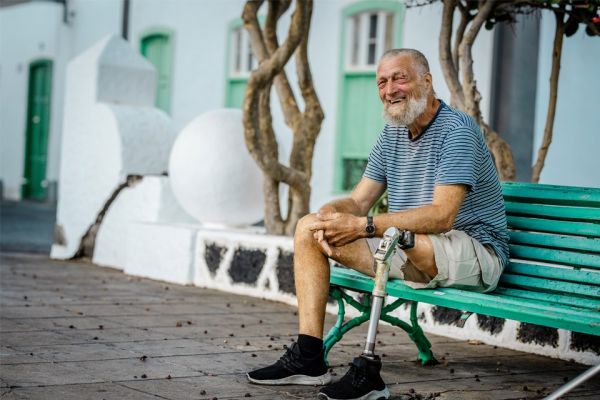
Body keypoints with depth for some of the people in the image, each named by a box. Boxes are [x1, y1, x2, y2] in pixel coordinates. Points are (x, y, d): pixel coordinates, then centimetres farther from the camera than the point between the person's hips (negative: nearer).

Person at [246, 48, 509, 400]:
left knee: (403, 236, -41)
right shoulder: (393, 134, 10)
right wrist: (330, 215, -17)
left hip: (476, 255, -8)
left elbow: (442, 215, -28)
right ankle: (309, 358, -6)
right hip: (409, 251, 9)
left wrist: (364, 226, -30)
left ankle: (369, 371, -33)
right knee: (309, 228, 2)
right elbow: (357, 202, 8)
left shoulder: (456, 130, -16)